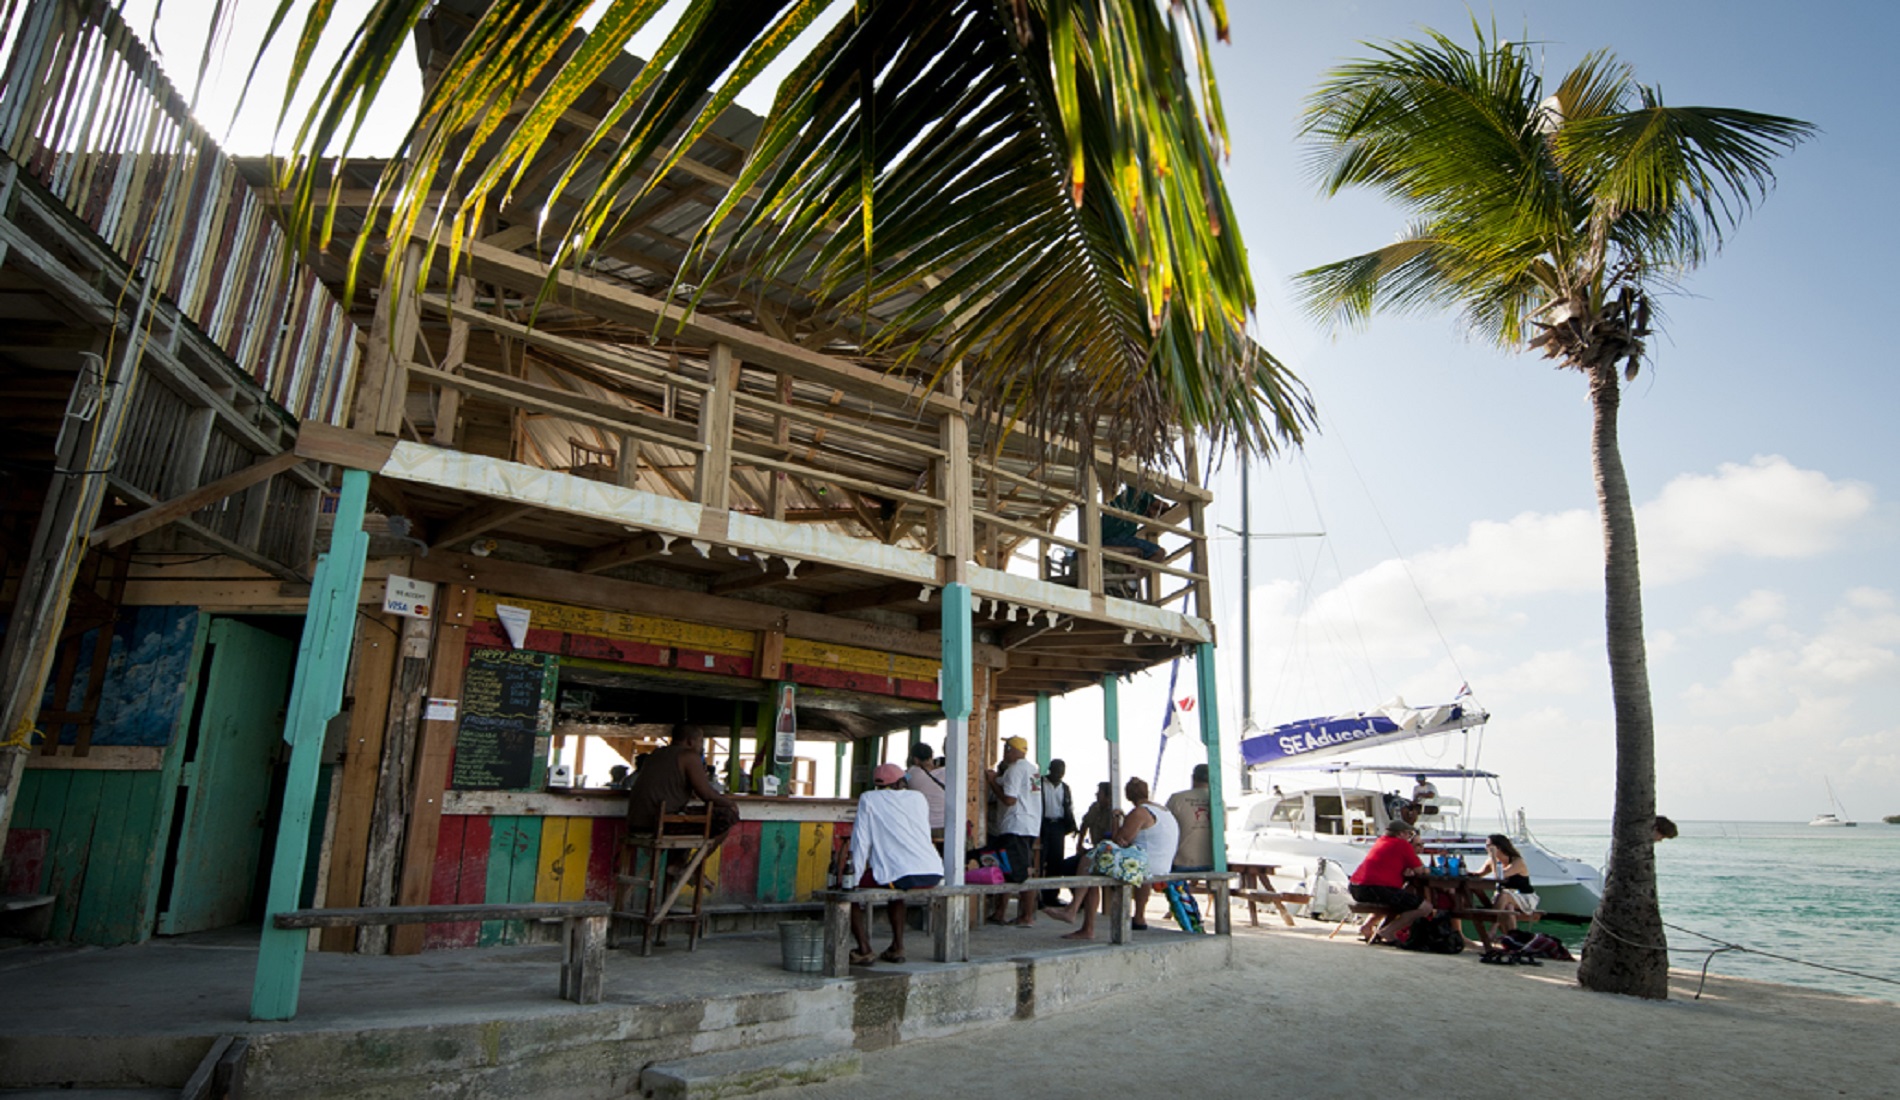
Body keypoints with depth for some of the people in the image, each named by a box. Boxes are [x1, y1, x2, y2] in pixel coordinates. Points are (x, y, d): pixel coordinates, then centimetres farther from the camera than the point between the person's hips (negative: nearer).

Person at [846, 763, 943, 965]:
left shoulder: (869, 799, 9)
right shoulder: (918, 797, 21)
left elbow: (861, 842, 4)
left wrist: (855, 878, 10)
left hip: (902, 875, -5)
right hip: (933, 874, 6)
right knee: (896, 891, 36)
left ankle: (864, 950, 6)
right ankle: (897, 947, 29)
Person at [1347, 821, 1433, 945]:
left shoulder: (1380, 841, 24)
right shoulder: (1403, 844, 1)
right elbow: (1420, 871, 3)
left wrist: (1405, 870, 18)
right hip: (1377, 888, -9)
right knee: (1425, 907, -4)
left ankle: (1367, 926, 21)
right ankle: (1387, 931, -11)